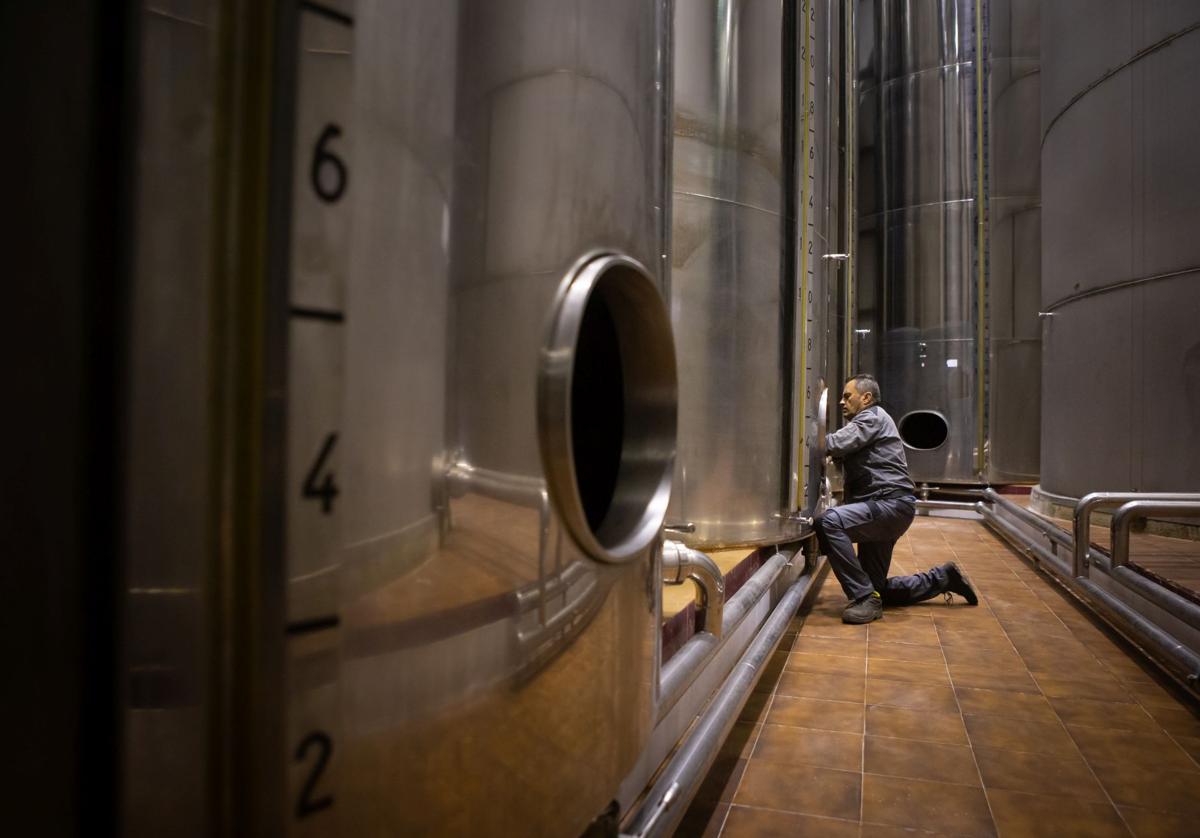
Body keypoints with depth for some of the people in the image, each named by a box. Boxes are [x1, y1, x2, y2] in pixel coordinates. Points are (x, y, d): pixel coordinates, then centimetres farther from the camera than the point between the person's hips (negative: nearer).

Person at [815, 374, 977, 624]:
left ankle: (864, 599, -28)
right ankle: (944, 578, 29)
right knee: (879, 588, 13)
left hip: (892, 503, -11)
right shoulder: (863, 423, 28)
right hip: (881, 509, 11)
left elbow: (835, 444, -19)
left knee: (829, 522, -33)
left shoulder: (873, 417, -4)